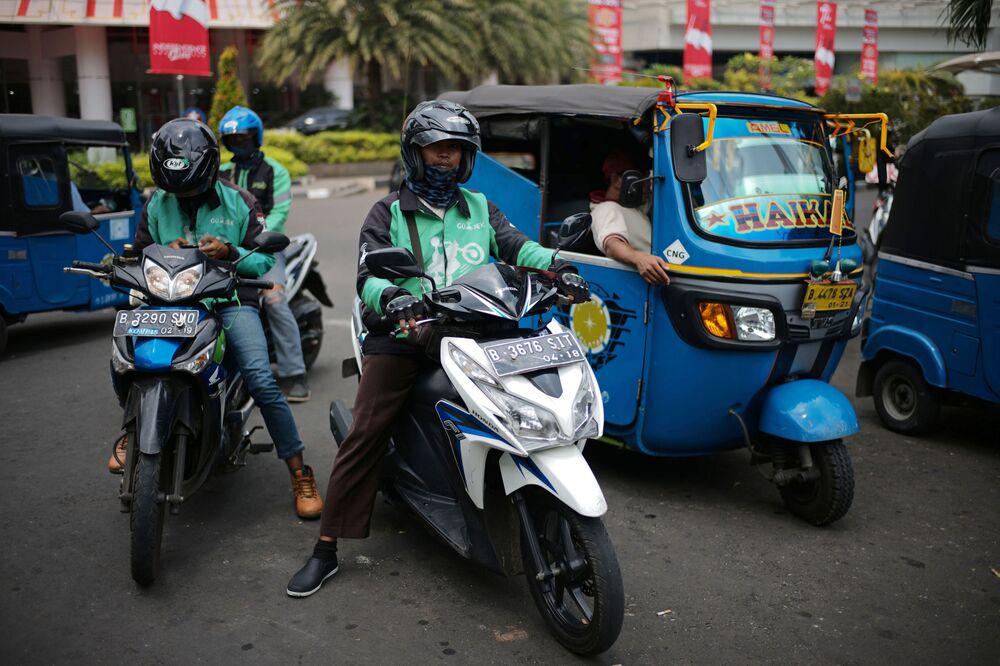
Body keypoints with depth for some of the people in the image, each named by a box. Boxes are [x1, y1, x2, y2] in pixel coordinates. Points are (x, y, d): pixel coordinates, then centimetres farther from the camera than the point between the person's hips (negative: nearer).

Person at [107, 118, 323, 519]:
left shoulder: (238, 202, 3)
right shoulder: (156, 206, 11)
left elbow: (263, 261, 1)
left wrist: (230, 252, -20)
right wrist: (166, 253, -8)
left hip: (231, 300, -3)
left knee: (261, 380, -23)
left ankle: (299, 474, -10)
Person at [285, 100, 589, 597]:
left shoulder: (480, 209, 21)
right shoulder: (388, 213, 10)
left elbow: (516, 245, 4)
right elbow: (367, 274, -4)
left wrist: (557, 267, -17)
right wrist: (392, 298, -28)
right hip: (403, 336, -2)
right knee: (365, 436, -11)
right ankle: (325, 550, -4)